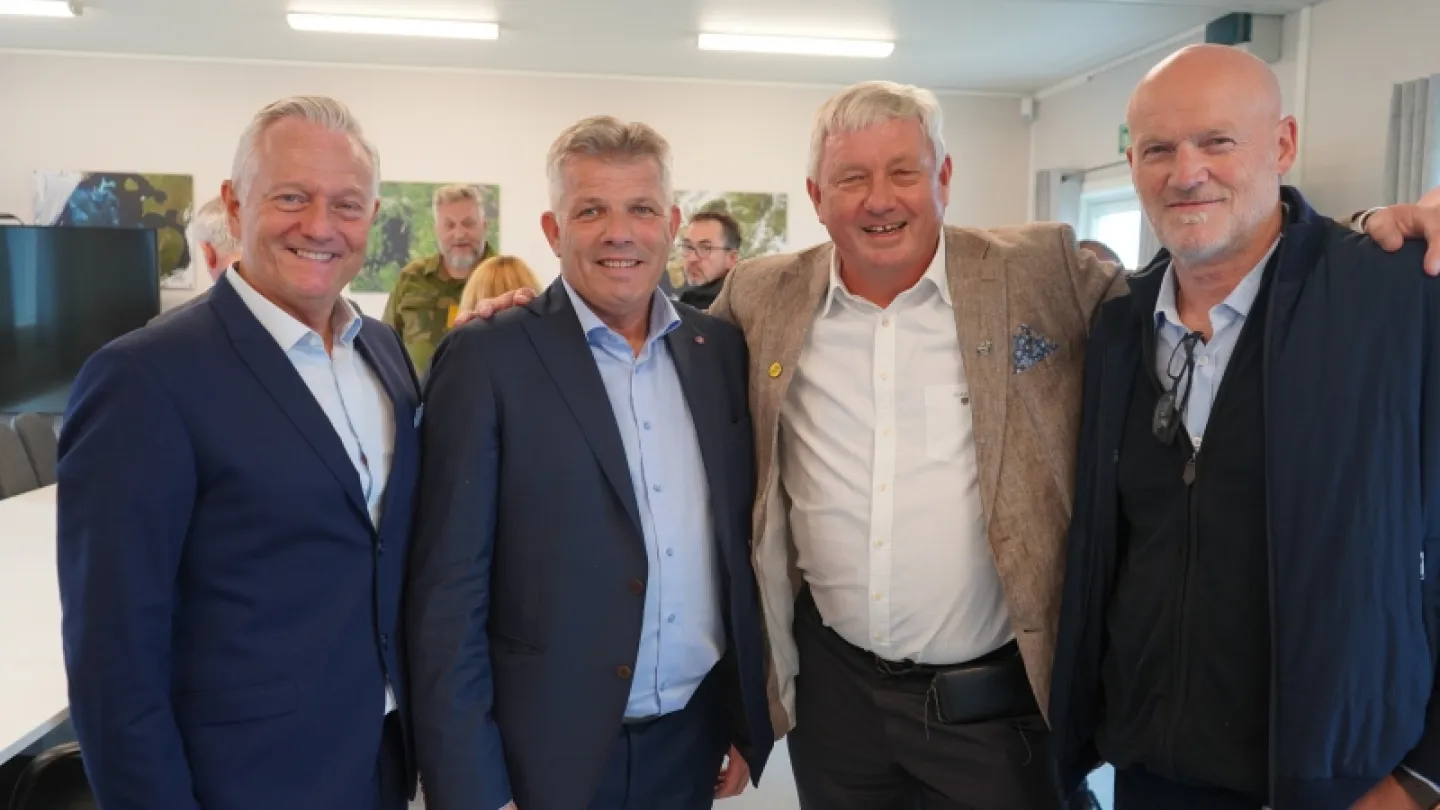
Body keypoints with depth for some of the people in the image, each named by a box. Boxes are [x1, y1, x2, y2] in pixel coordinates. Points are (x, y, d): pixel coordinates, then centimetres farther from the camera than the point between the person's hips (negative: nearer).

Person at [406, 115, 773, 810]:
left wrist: (749, 717, 8)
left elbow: (743, 545, 6)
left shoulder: (722, 350, 2)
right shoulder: (486, 359, -11)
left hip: (693, 743, 4)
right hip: (547, 751, -4)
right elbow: (448, 590, -11)